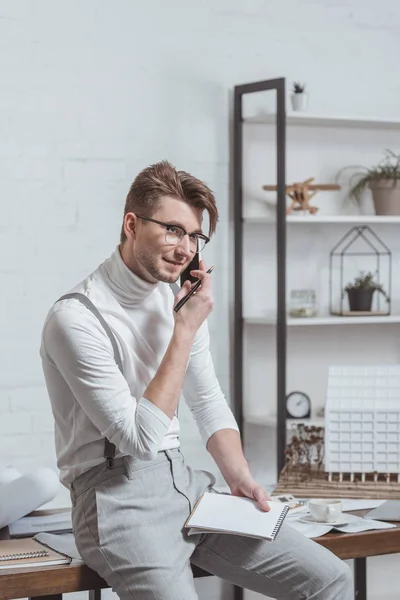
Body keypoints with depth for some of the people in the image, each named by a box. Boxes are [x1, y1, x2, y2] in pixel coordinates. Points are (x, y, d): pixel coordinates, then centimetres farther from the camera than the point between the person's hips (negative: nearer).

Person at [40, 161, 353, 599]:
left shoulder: (178, 300, 9)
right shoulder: (76, 318, -15)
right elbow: (142, 438, -18)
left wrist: (238, 475, 0)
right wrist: (185, 331, -17)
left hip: (183, 481, 7)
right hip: (117, 494, -7)